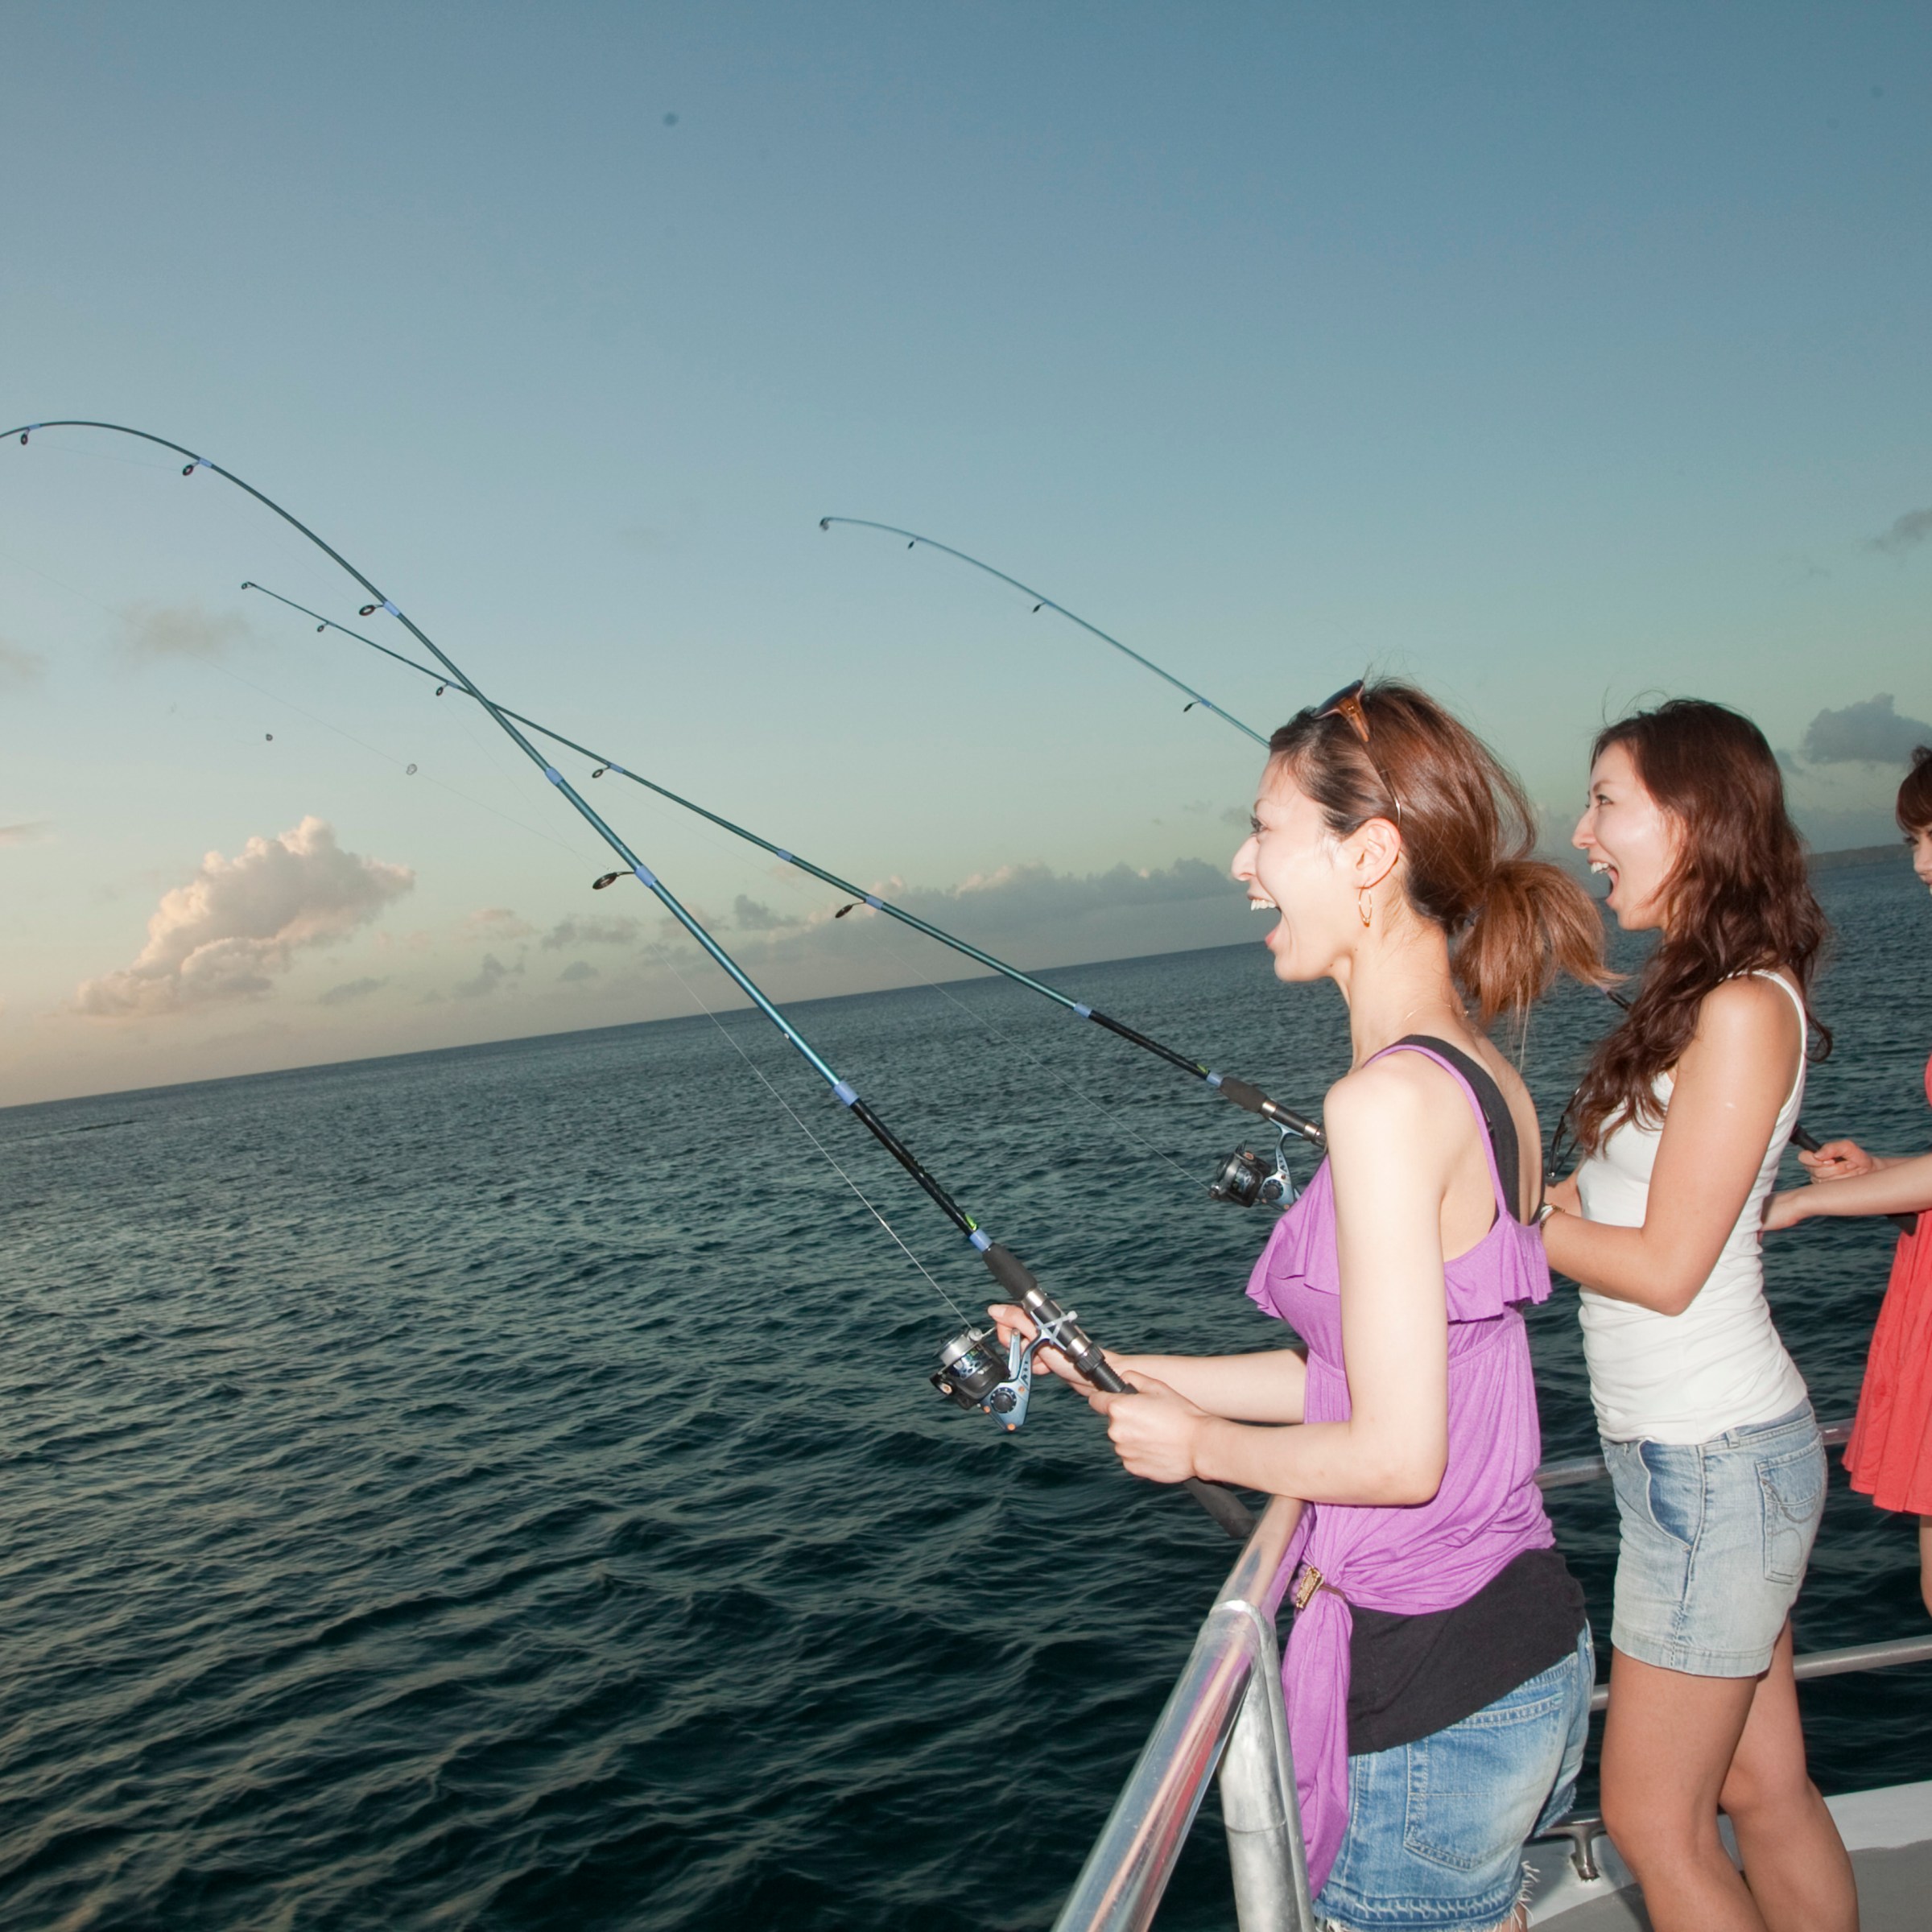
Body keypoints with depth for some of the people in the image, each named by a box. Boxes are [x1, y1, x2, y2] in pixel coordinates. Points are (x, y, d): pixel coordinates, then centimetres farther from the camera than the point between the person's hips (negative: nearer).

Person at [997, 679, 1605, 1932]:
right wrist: (1121, 1372, 12)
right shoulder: (1491, 1083, 4)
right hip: (1537, 1643, 9)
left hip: (1432, 1695, -9)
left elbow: (1397, 1454, -24)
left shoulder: (1389, 1096, -24)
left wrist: (1197, 1442, -6)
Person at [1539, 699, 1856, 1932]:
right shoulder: (1693, 995, 10)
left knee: (1653, 1820, 4)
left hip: (1713, 1460, -9)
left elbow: (1667, 1267, -20)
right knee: (1765, 1790, 18)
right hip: (1689, 1451, 9)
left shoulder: (1745, 1009, -18)